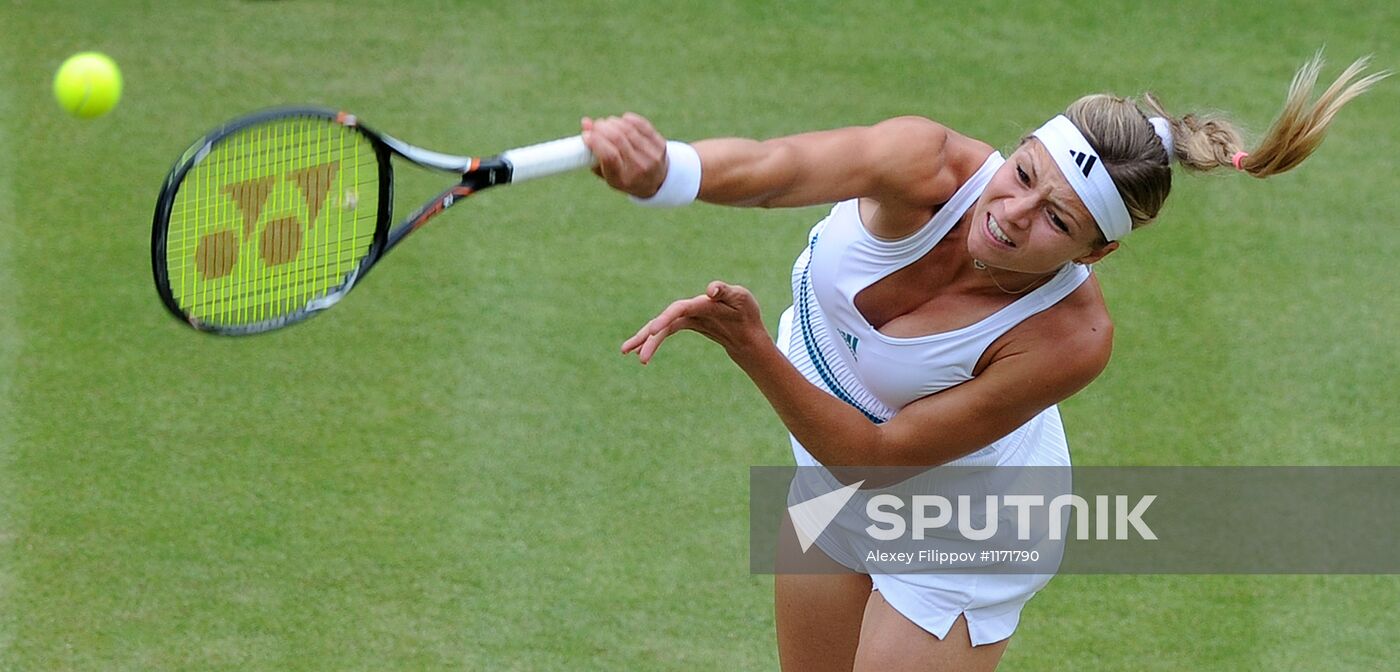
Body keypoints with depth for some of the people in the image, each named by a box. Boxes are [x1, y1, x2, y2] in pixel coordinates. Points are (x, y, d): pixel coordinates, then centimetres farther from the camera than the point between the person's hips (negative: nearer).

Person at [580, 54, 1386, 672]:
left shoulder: (1069, 341, -37)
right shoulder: (926, 168, -33)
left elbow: (878, 454, -32)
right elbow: (775, 167, -53)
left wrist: (752, 349, -45)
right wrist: (666, 169, -75)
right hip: (830, 480, 4)